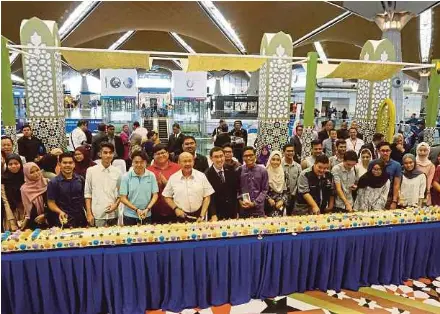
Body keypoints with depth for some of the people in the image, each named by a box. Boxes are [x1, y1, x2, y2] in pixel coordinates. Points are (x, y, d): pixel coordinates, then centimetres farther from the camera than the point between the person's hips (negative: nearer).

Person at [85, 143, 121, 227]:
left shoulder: (117, 172, 4)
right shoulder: (91, 171, -1)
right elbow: (87, 194, 1)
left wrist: (116, 204, -7)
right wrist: (89, 213, -4)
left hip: (113, 215, 2)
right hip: (97, 215, -2)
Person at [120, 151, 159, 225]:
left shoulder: (151, 176, -2)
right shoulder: (126, 177, -5)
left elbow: (155, 195, 1)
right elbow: (123, 198, -5)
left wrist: (147, 209, -12)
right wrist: (136, 209, -13)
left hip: (147, 216, 1)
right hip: (130, 216, -1)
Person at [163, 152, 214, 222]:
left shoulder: (201, 176, -2)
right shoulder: (173, 178, -1)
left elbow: (207, 197, -1)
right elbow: (167, 197, 7)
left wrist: (202, 216, -6)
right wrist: (175, 208, -6)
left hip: (198, 215, 0)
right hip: (181, 216, 0)